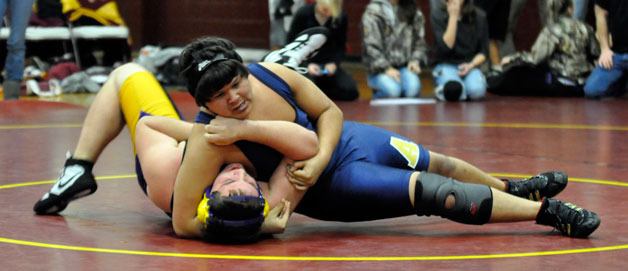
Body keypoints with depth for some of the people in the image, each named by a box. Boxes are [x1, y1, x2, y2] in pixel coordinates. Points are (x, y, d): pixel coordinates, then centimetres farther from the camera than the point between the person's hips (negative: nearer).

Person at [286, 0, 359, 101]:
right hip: (305, 64, -3)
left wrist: (334, 63, -15)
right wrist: (307, 64, -20)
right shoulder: (303, 14, -11)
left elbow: (341, 46, 5)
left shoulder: (341, 17, -5)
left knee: (351, 91, -19)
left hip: (327, 65, 3)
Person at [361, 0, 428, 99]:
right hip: (380, 70, -2)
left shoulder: (414, 11, 10)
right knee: (392, 89, -33)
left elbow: (420, 41, 14)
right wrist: (386, 68, -20)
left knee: (413, 88, -31)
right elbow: (371, 46, -9)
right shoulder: (373, 11, -4)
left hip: (405, 68, 3)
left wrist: (415, 60, -5)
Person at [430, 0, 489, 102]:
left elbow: (483, 51, 4)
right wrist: (453, 17, -20)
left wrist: (471, 65, -16)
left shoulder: (479, 16, -3)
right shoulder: (438, 13, -7)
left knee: (477, 90, -32)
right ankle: (442, 89, 1)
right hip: (446, 64, -2)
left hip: (469, 65, 2)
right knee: (453, 90, -34)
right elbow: (446, 47, -16)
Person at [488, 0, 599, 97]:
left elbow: (535, 58, -14)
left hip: (562, 85, -6)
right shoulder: (584, 28, 2)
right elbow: (595, 54, 7)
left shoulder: (551, 31, -11)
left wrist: (512, 59, 0)